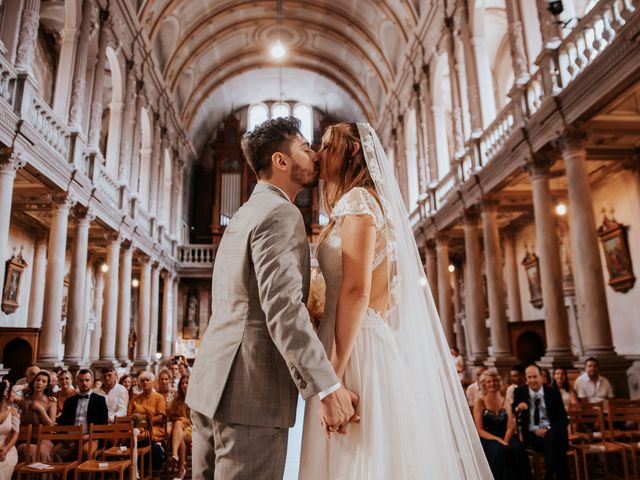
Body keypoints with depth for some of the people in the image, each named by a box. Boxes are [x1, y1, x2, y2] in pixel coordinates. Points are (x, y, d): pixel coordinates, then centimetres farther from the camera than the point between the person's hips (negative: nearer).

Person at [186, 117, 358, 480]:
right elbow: (283, 309, -23)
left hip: (213, 382, 10)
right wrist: (329, 388, -22)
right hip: (251, 393, -10)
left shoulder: (244, 214, 18)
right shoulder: (281, 214, -12)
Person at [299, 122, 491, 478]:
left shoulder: (357, 200, -8)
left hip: (357, 345, -9)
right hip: (357, 341, 9)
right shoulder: (362, 202, 19)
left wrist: (334, 373, -22)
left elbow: (357, 291, -20)